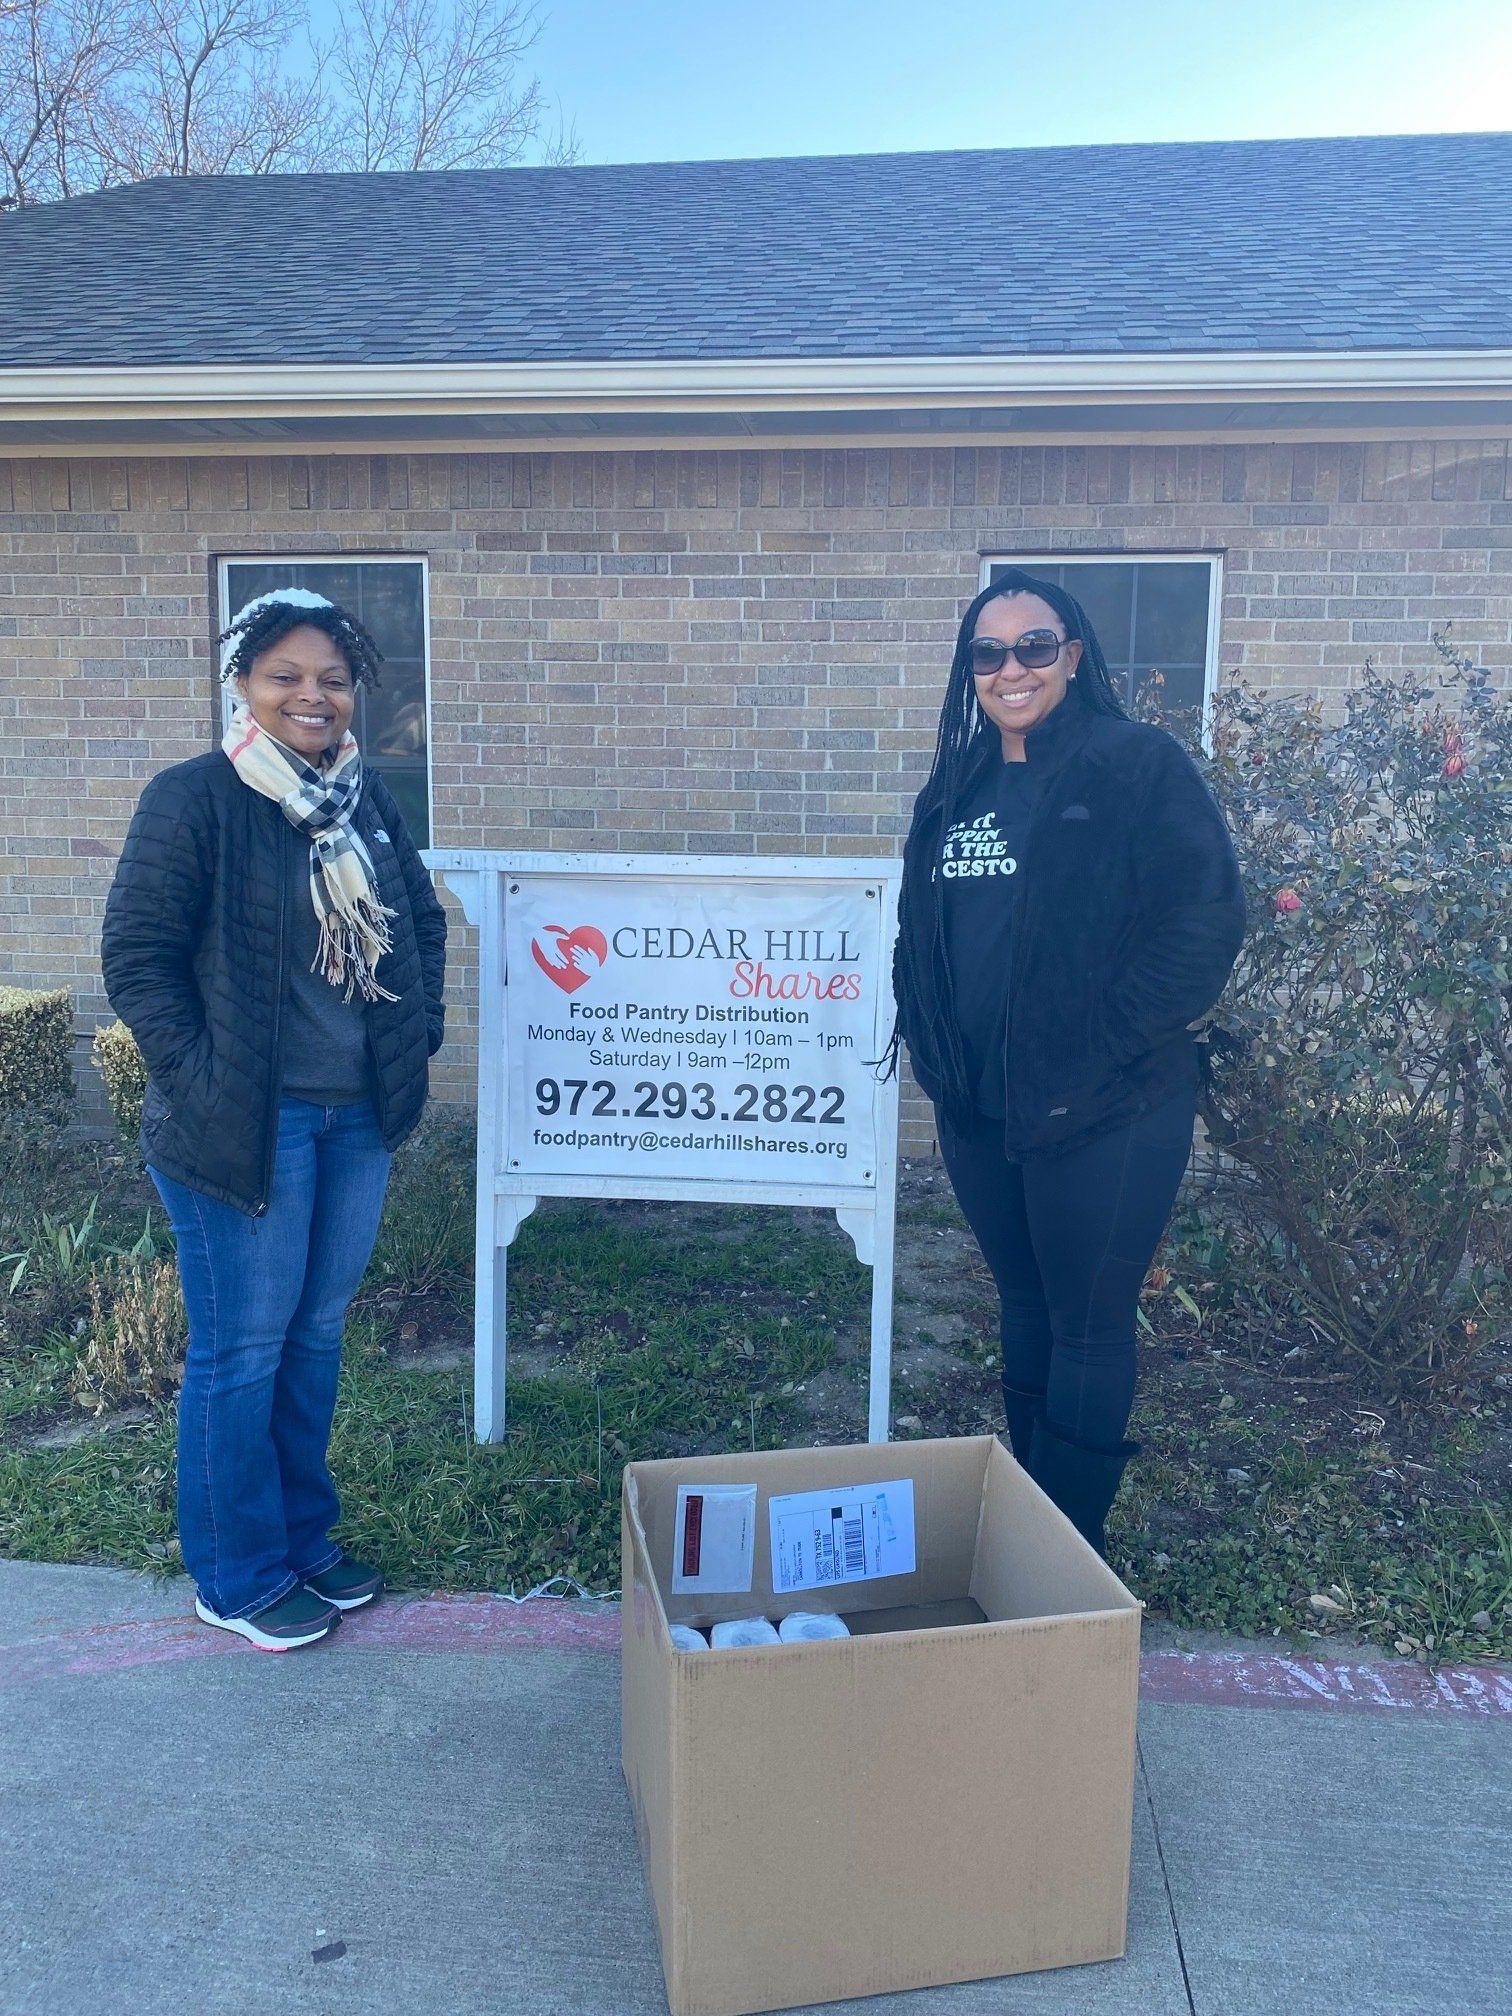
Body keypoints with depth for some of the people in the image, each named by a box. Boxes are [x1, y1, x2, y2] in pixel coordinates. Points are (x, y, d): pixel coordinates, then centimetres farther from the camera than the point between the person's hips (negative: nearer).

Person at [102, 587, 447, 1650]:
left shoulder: (366, 796, 6)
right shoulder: (192, 799, -12)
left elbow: (421, 918, 17)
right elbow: (137, 956, -12)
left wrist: (420, 1037, 8)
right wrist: (201, 1079, -15)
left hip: (358, 1115, 6)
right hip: (249, 1124, -6)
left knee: (318, 1330, 18)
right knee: (243, 1347, 6)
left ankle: (304, 1537, 36)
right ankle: (237, 1580, 25)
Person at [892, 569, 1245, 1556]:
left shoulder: (1139, 764, -9)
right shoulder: (958, 787, 11)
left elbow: (1206, 920, -15)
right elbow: (922, 931, 19)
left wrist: (1106, 1049, -17)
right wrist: (934, 1048, 6)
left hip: (1103, 1113, -6)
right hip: (977, 1107, 6)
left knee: (1088, 1326, 5)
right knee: (1025, 1309, 18)